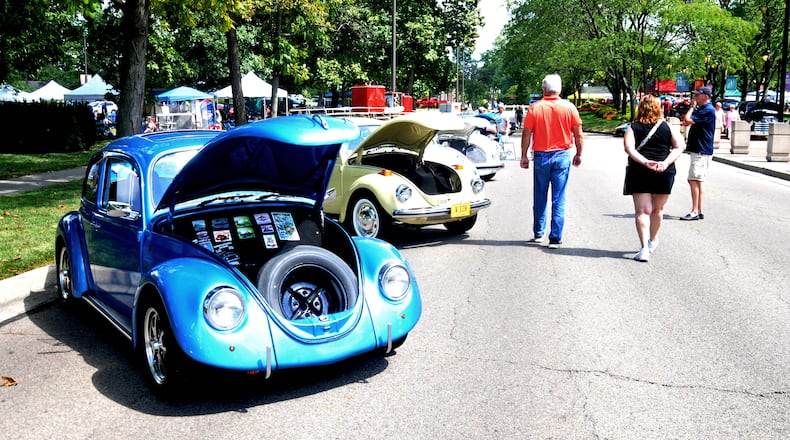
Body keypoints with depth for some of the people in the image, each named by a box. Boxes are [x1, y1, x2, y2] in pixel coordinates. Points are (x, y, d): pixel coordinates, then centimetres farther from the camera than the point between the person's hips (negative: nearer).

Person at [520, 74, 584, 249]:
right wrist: (579, 154, 13)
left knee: (540, 197, 13)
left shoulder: (535, 108, -4)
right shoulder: (569, 107, -2)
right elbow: (578, 134, 0)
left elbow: (526, 134, -4)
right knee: (559, 200, 2)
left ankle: (538, 233, 23)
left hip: (541, 156, 0)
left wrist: (524, 156, 6)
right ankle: (555, 238, 1)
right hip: (562, 156, 0)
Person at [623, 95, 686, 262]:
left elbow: (628, 148, -12)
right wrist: (666, 163, -12)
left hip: (639, 172, -2)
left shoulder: (633, 128, 4)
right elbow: (679, 146, -2)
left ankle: (644, 247, -13)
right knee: (657, 209, 18)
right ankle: (652, 241, 37)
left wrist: (645, 162, -19)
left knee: (642, 211, 0)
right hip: (664, 173, 2)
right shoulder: (667, 127, 8)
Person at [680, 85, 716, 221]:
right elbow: (686, 121, 24)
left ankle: (695, 212, -13)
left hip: (701, 151, -10)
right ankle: (699, 211, 15)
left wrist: (693, 106, -7)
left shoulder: (708, 110, -15)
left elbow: (687, 120, -20)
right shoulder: (701, 109, 18)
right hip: (697, 150, 10)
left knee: (693, 180, -13)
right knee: (697, 181, 11)